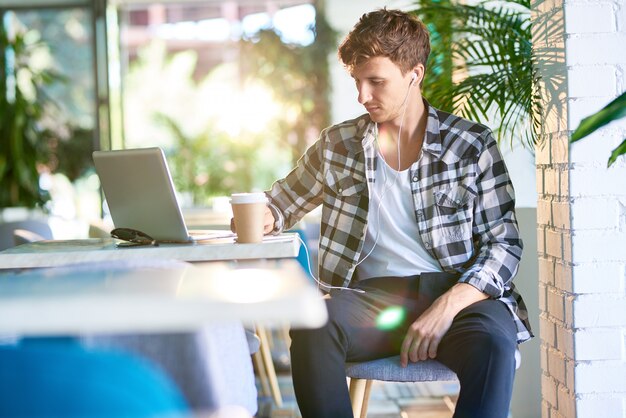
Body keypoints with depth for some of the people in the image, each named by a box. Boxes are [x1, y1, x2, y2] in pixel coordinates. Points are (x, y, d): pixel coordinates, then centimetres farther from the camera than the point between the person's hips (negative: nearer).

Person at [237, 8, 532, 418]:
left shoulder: (472, 145, 7)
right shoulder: (337, 145, 14)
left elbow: (505, 243, 3)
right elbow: (285, 199, 29)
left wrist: (448, 306, -14)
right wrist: (260, 219, 2)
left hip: (457, 293, -1)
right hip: (373, 296, 2)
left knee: (492, 342, -37)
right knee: (311, 327, -33)